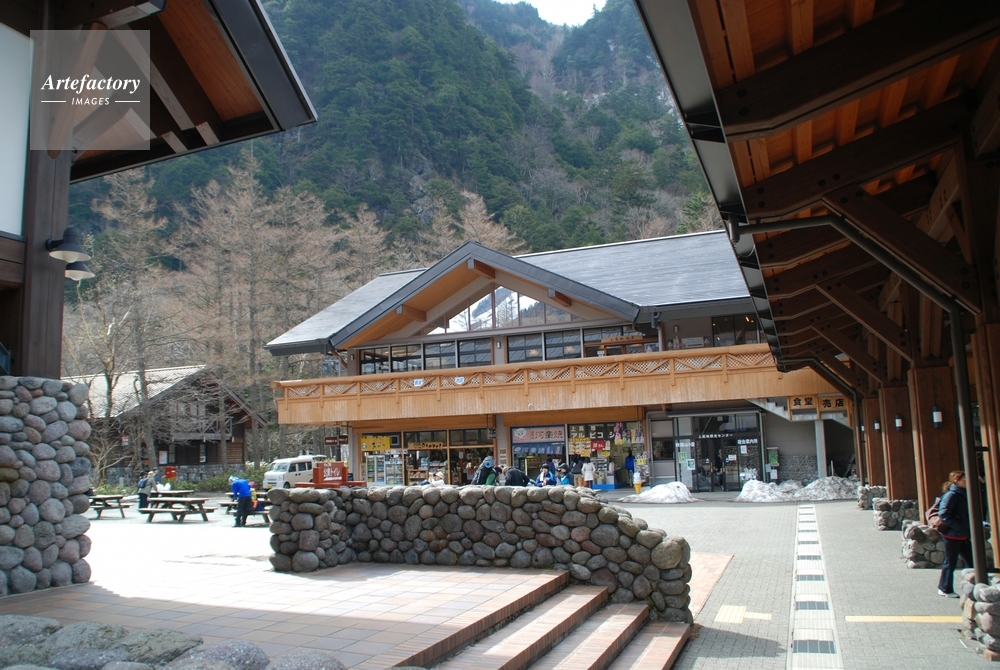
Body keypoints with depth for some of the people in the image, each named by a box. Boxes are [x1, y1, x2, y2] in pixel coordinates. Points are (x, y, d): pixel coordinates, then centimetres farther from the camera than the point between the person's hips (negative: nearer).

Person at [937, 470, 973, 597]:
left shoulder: (963, 494, 10)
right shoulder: (951, 495, -17)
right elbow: (943, 514, -25)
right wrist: (960, 526, -22)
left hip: (963, 535, 8)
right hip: (952, 535, -8)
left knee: (971, 561, 11)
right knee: (950, 563, 3)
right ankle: (945, 589, 15)